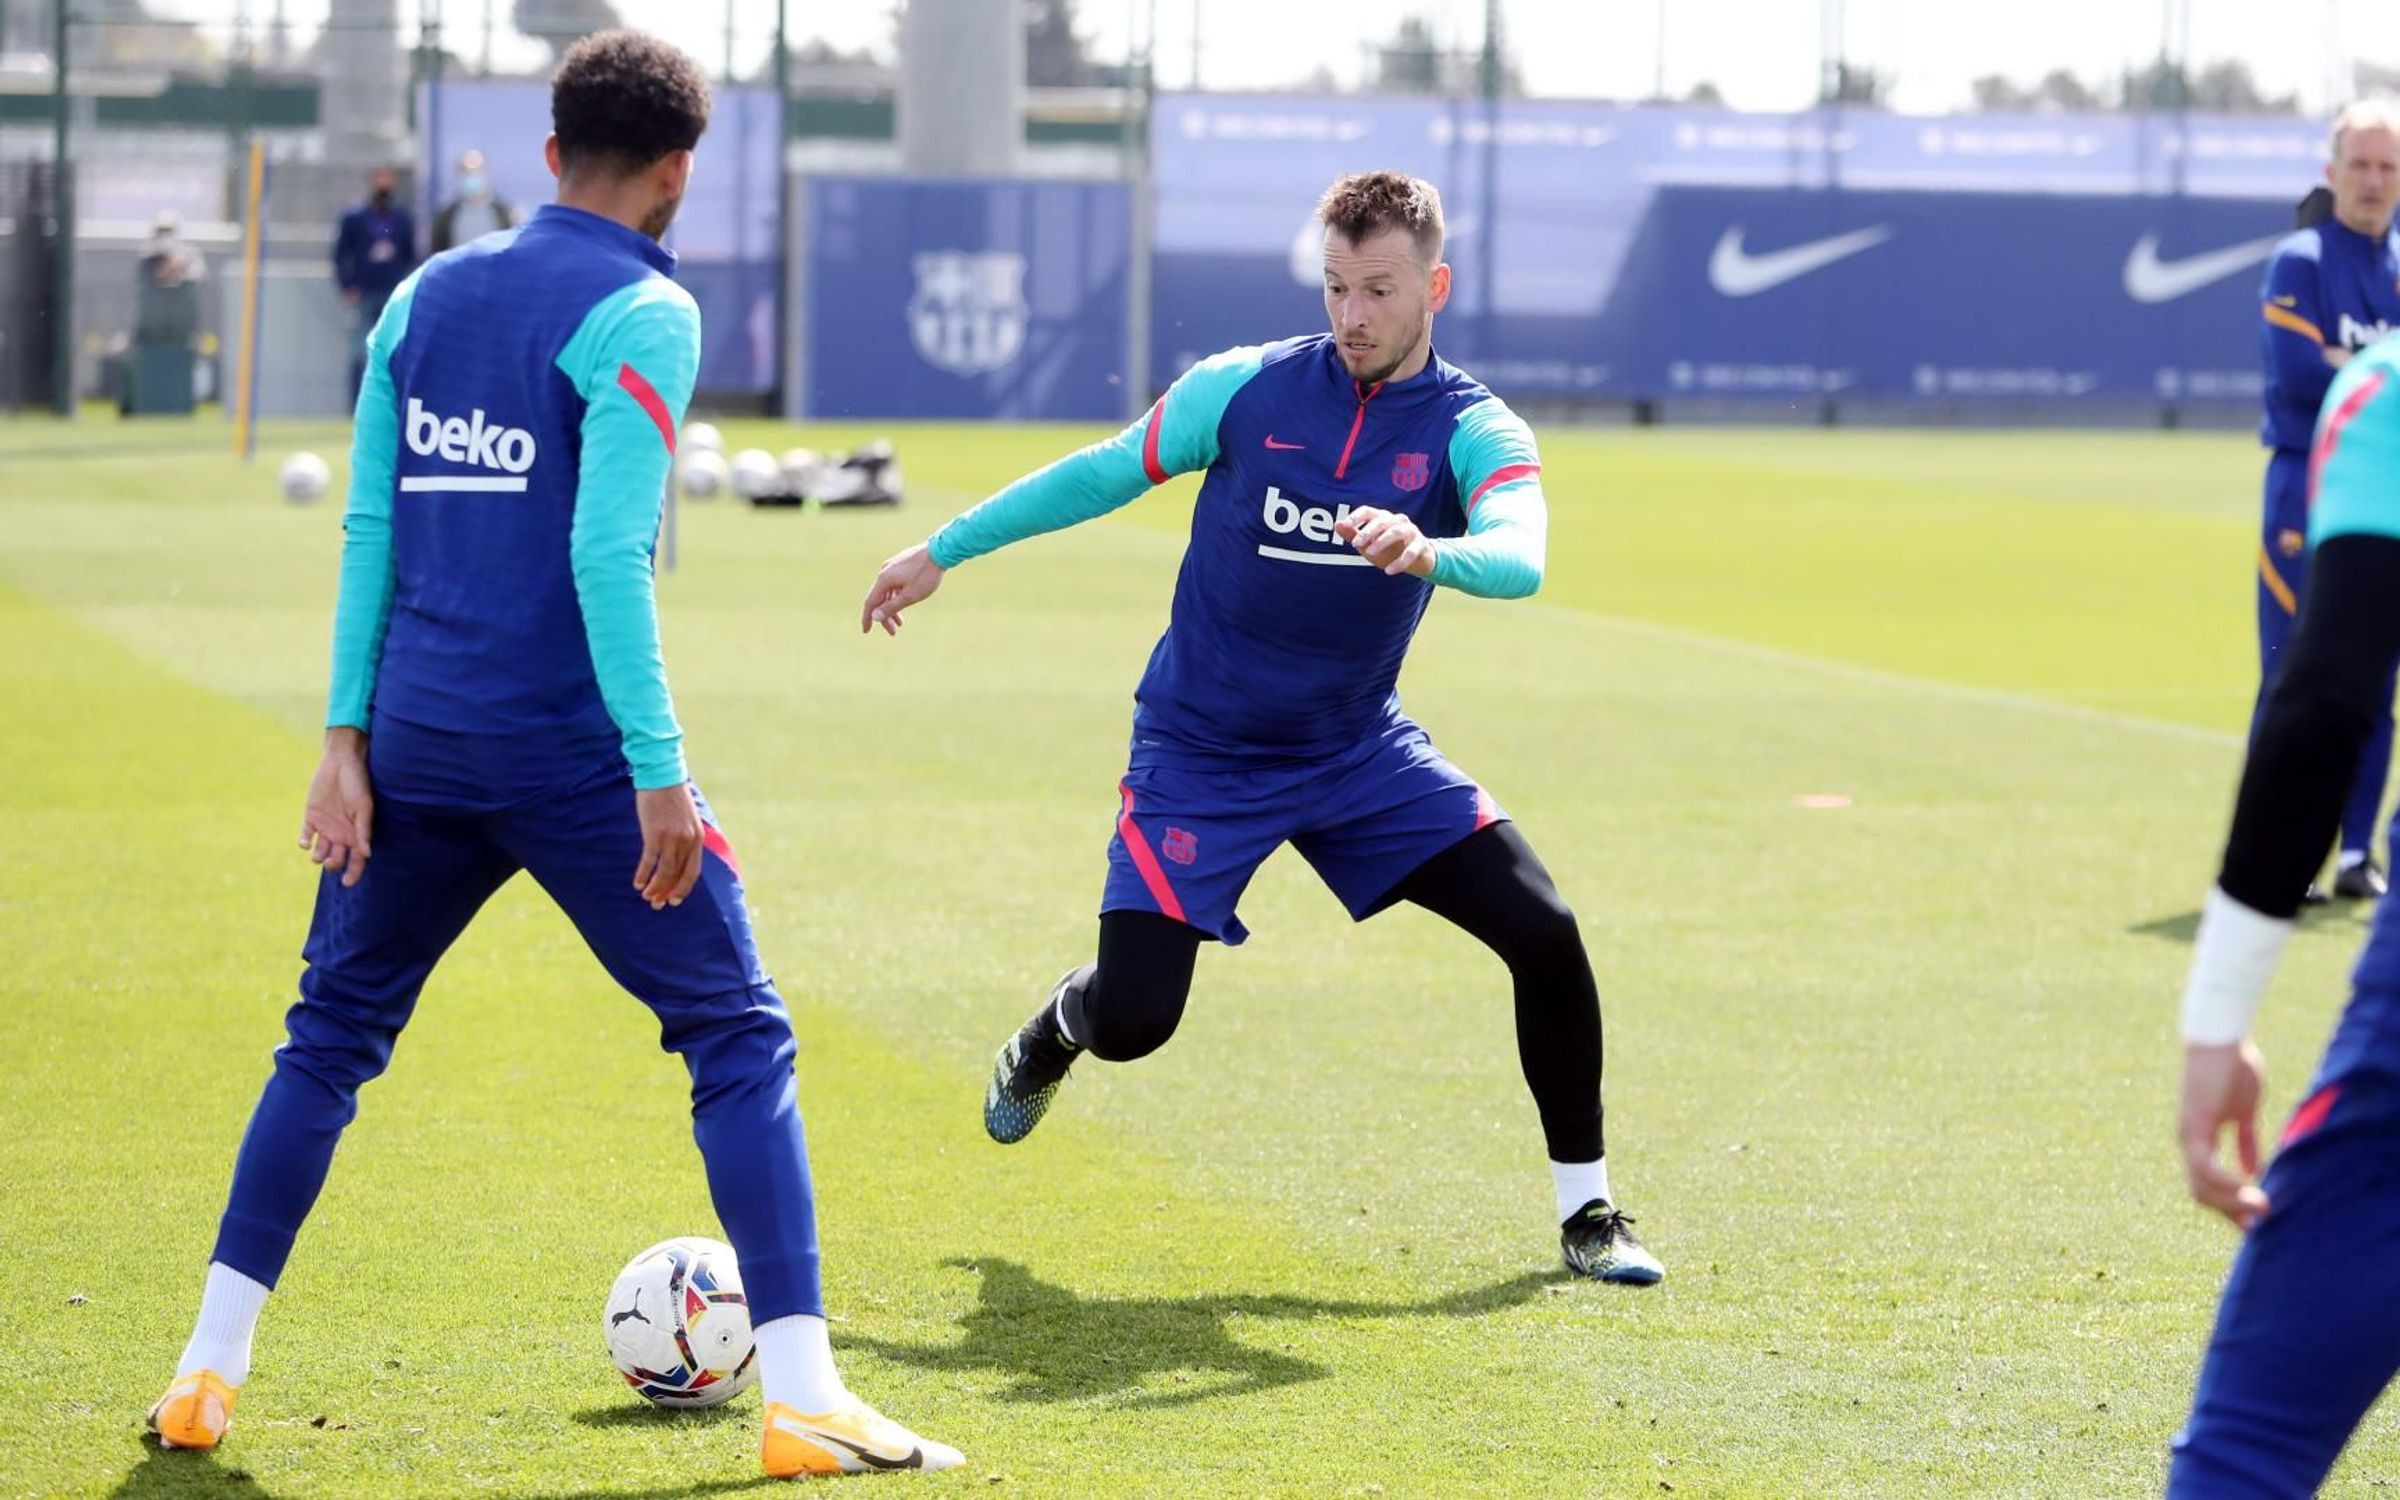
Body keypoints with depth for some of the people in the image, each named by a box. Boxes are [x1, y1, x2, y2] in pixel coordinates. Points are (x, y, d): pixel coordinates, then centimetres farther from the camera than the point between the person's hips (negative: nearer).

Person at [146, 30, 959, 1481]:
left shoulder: (424, 296, 10)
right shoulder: (642, 316, -8)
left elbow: (369, 527, 9)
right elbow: (604, 554, -17)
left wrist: (347, 738, 9)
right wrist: (661, 772, -15)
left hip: (413, 746, 6)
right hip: (568, 750, -5)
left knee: (331, 1035, 19)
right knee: (742, 1039, 2)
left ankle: (210, 1373, 18)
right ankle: (804, 1397, -5)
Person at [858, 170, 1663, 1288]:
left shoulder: (1474, 431, -11)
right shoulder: (1243, 389, -9)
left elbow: (1520, 555, -32)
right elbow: (1103, 475, 5)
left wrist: (1430, 552, -55)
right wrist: (944, 550, 10)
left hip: (1361, 754, 1)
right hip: (1198, 756, -1)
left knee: (1545, 934, -13)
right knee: (1131, 1019, -12)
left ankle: (1585, 1208, 6)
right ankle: (1049, 1034, 28)